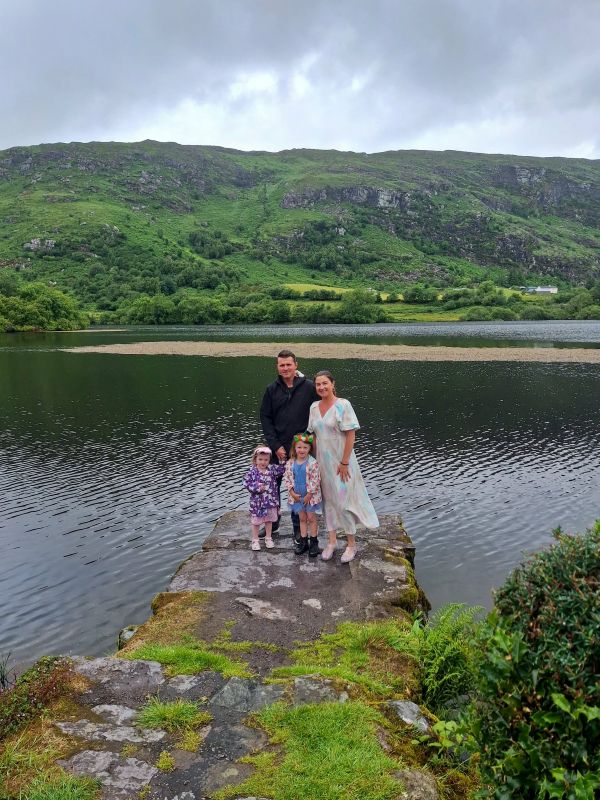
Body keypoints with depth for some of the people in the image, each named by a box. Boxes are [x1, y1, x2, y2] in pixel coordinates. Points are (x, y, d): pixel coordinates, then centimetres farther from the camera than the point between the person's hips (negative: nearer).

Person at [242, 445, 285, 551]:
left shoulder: (272, 469, -4)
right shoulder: (252, 471, -14)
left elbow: (283, 469, 3)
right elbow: (247, 483, -15)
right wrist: (257, 488, -22)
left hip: (271, 501, 3)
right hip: (257, 502, -3)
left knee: (269, 520, 19)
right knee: (256, 522, 11)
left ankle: (268, 538, 36)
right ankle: (255, 540, 26)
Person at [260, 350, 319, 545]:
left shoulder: (309, 388, -5)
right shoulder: (272, 389, 2)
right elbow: (265, 418, 2)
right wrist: (276, 446, -6)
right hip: (277, 448, 3)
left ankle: (299, 530, 20)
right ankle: (272, 523, 31)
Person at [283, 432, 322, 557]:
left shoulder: (312, 463, -17)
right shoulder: (290, 463, -5)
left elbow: (315, 480, -17)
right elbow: (287, 478, 0)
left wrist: (309, 495, -16)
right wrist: (292, 493, -8)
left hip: (310, 495, -4)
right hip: (297, 496, 4)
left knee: (311, 518, 6)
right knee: (302, 518, 15)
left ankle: (314, 543, 18)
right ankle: (303, 542, 25)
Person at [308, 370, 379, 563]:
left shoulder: (343, 405, -13)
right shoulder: (314, 407, 4)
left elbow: (351, 435, -15)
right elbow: (314, 435, 11)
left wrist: (344, 462, -17)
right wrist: (314, 459, 6)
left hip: (340, 462, -5)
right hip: (322, 462, 5)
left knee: (344, 501, 1)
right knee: (328, 499, 13)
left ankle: (351, 544, 17)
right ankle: (332, 541, 26)